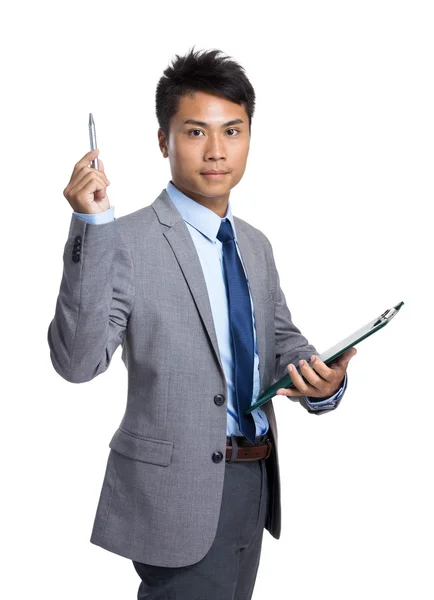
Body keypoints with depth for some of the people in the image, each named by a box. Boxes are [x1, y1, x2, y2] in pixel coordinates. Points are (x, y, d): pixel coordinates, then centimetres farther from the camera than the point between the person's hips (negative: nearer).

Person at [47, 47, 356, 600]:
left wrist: (322, 380, -9)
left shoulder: (255, 244, 10)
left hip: (256, 483, 7)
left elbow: (281, 338, 13)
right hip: (178, 491, -7)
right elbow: (77, 361, -22)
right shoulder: (127, 241, -13)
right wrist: (92, 227, -30)